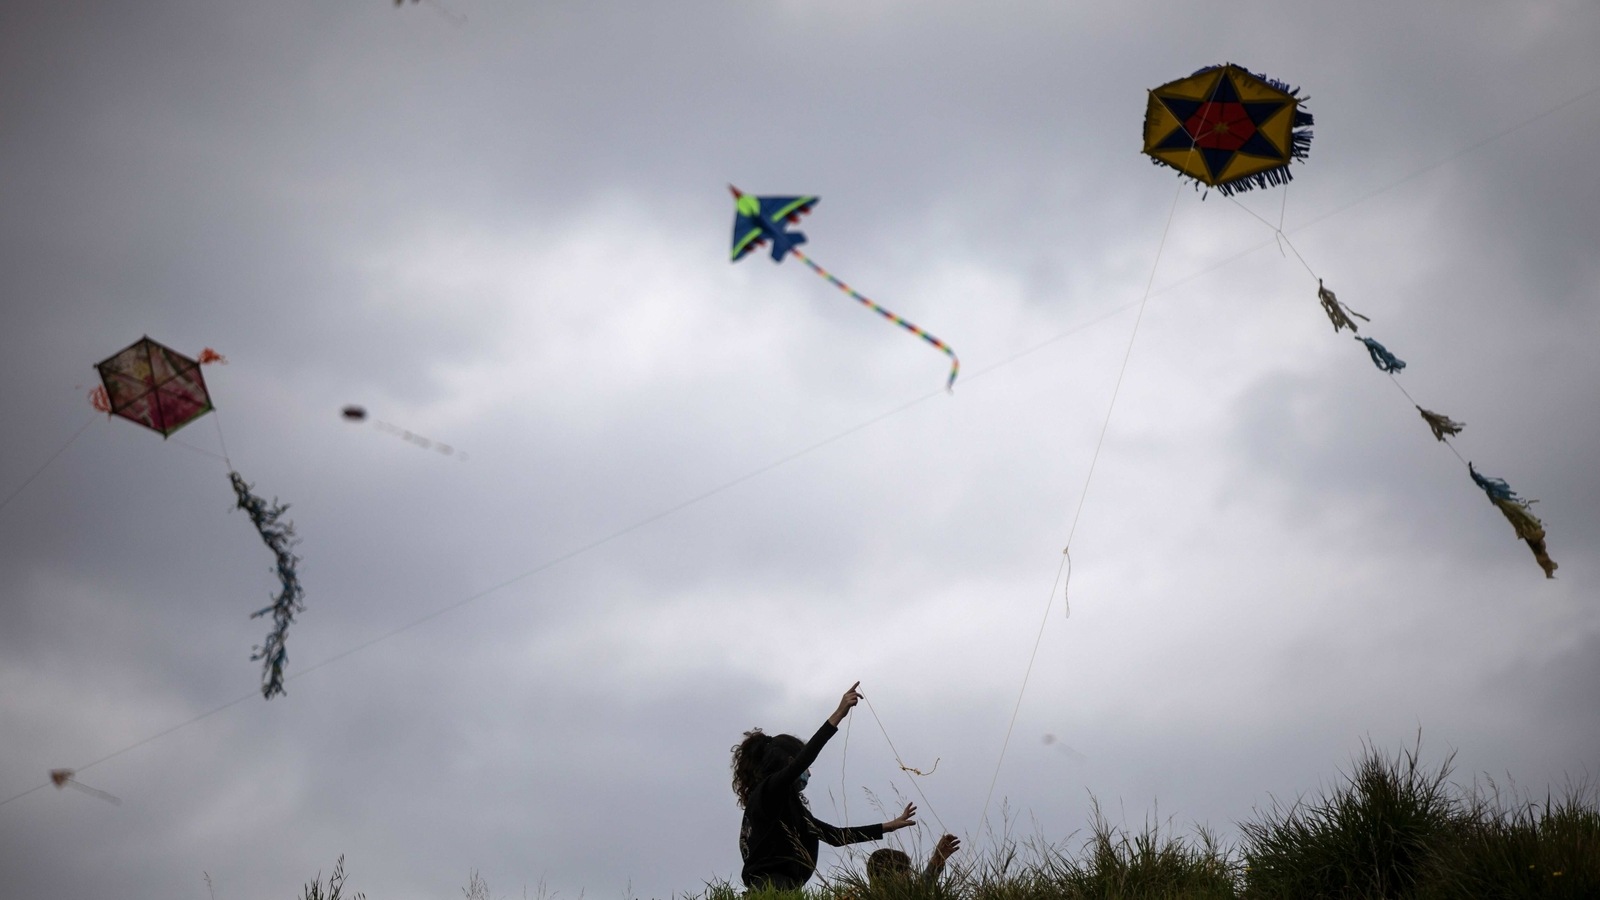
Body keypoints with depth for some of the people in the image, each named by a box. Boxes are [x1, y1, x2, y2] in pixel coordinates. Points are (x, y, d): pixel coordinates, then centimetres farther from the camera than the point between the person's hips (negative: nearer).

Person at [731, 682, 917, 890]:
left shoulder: (790, 805, 24)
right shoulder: (767, 792, -2)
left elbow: (835, 835, 28)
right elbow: (802, 760, -19)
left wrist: (888, 827, 27)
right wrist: (838, 715, -23)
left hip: (781, 892, 9)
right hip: (770, 890, -9)